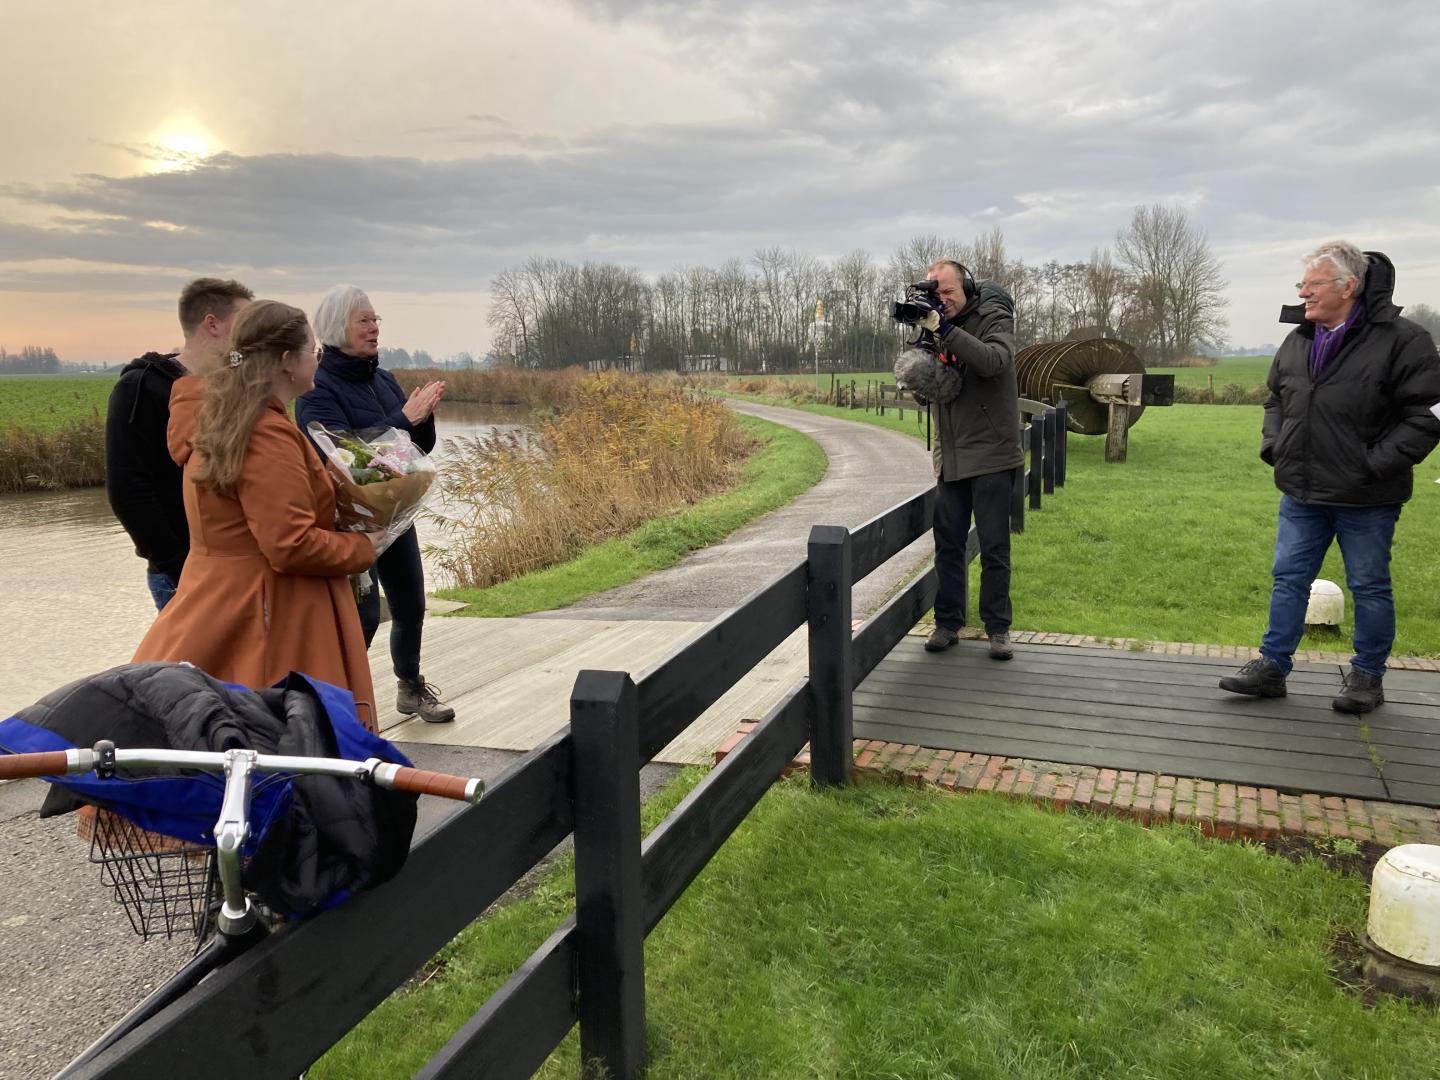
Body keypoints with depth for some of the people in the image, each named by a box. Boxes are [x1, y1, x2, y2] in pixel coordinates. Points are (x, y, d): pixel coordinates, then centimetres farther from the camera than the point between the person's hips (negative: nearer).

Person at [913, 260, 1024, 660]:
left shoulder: (994, 317, -5)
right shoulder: (936, 326, 10)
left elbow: (993, 361, -25)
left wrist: (943, 328, -28)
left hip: (991, 455, -5)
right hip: (951, 457, 5)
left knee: (994, 547, 2)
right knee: (947, 544, 7)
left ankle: (997, 628, 11)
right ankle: (947, 623, 17)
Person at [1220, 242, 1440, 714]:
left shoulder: (1400, 340, -13)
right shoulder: (1297, 342, 6)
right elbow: (1276, 400, 21)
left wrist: (1376, 464, -19)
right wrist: (1273, 445, 7)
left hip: (1366, 501, -5)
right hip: (1302, 494, 6)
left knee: (1369, 587, 9)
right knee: (1289, 579, 10)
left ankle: (1367, 675, 24)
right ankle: (1272, 666, 20)